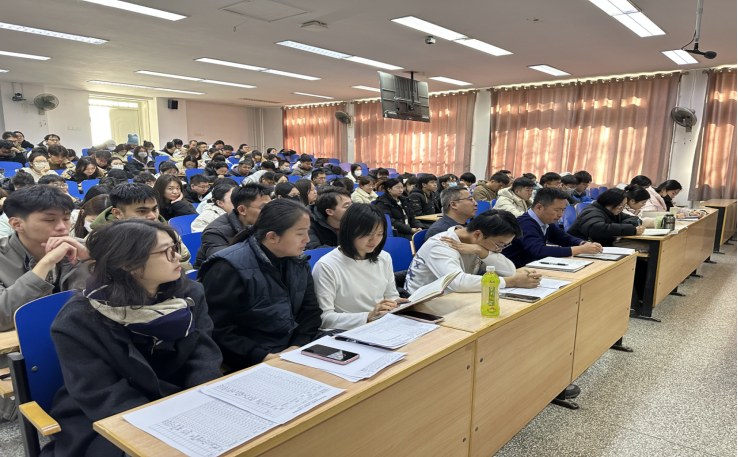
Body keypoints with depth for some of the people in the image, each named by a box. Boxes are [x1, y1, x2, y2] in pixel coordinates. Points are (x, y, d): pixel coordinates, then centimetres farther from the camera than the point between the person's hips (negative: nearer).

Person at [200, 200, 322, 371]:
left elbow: (310, 311, 9)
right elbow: (218, 329, -17)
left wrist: (297, 346, -9)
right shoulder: (229, 268, -14)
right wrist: (265, 357, -22)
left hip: (294, 352, 7)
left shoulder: (299, 262, 8)